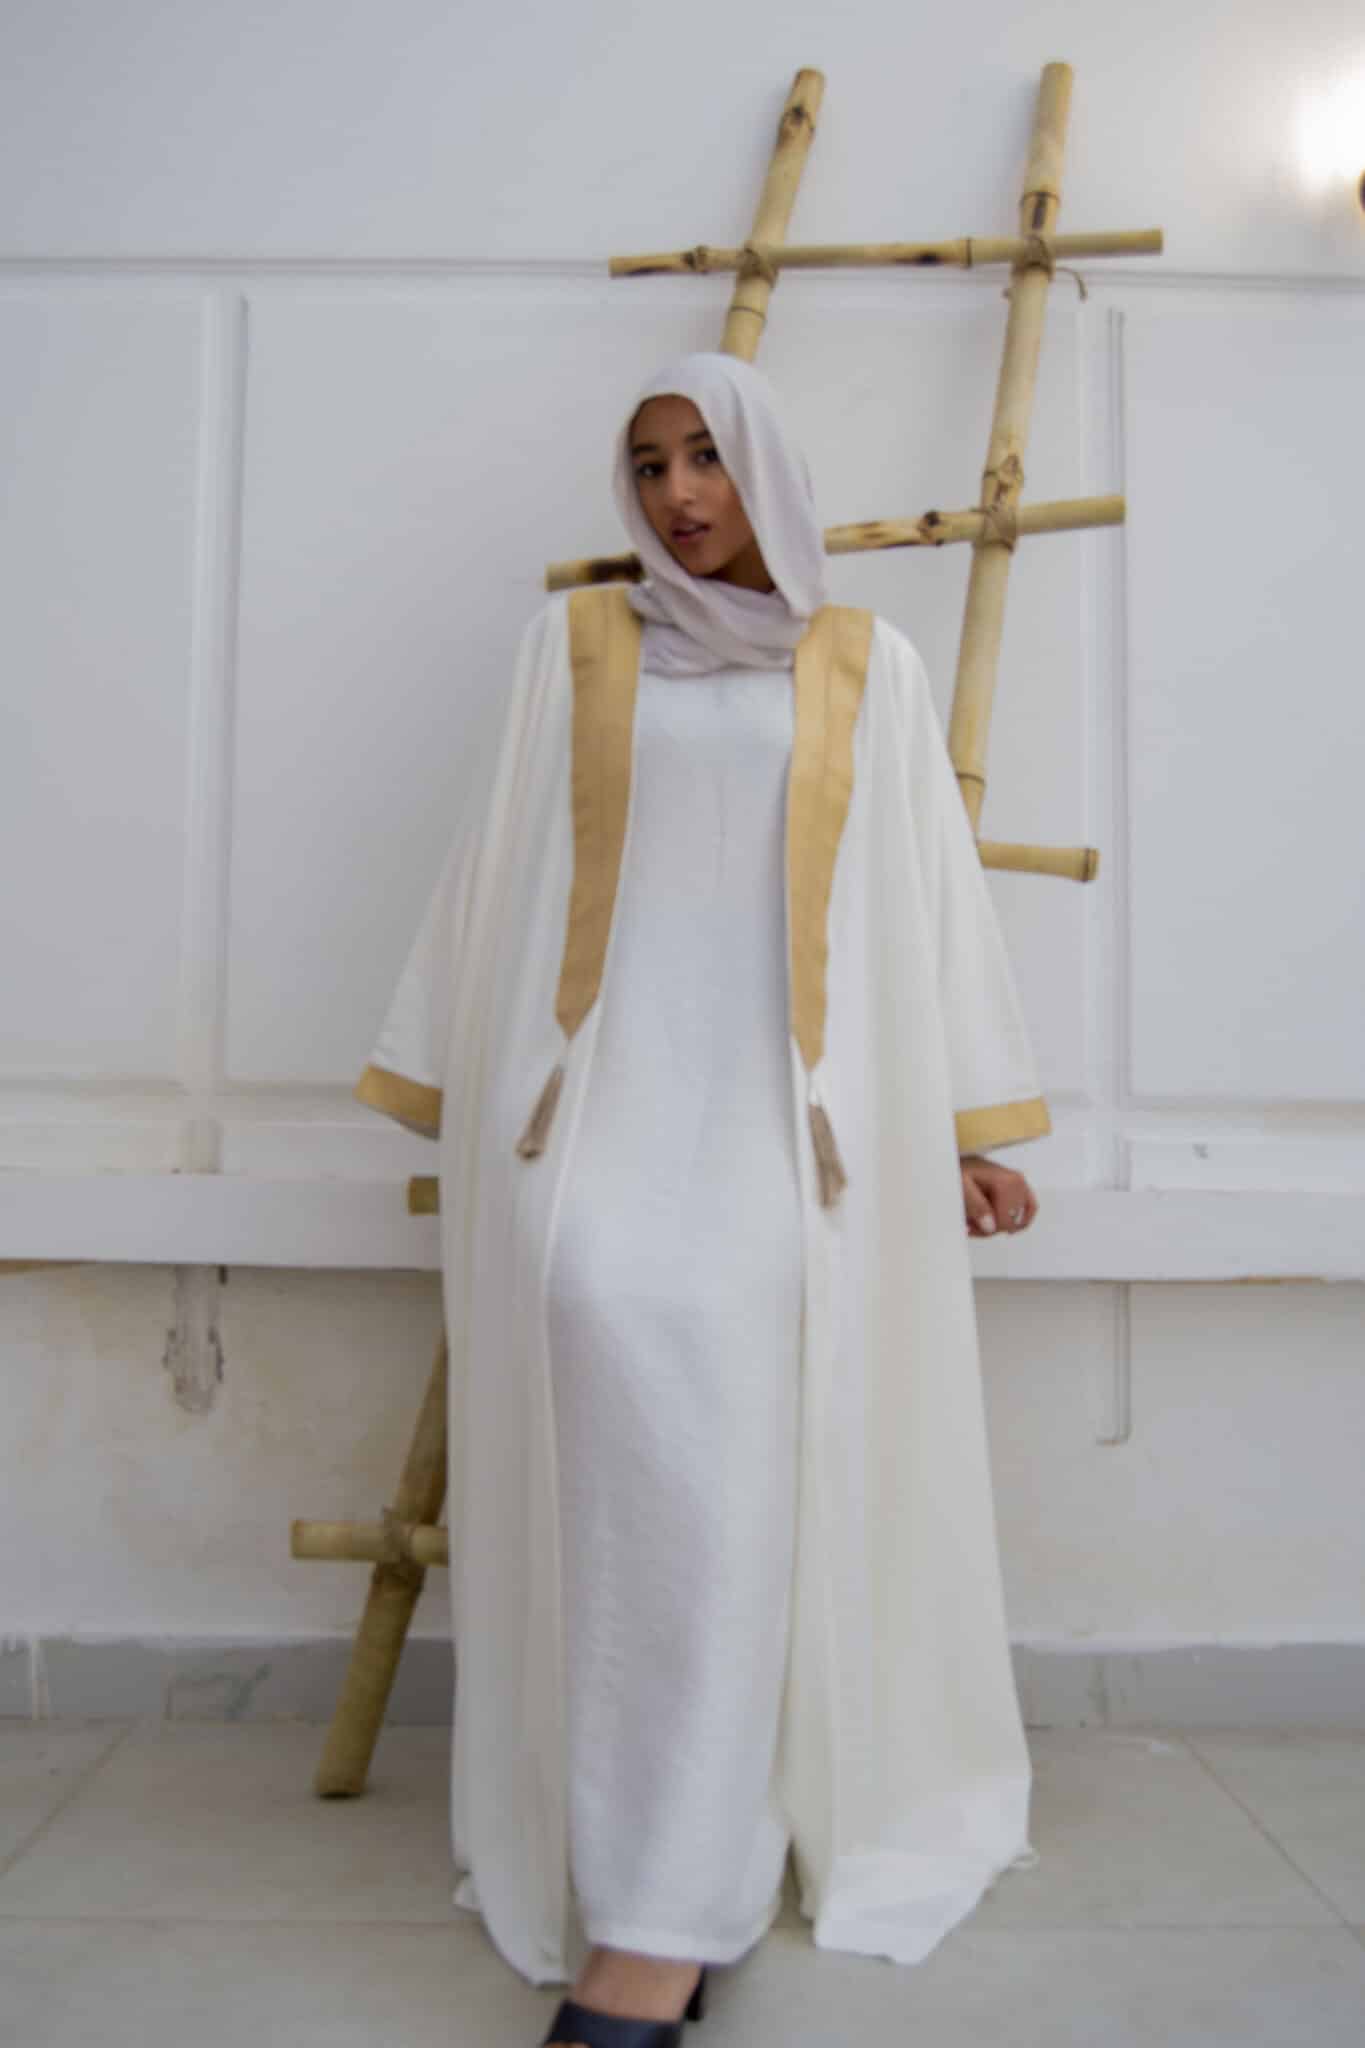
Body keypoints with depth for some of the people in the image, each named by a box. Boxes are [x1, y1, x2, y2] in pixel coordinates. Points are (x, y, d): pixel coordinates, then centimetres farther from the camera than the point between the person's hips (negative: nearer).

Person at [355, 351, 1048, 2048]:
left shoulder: (866, 668, 13)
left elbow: (926, 896, 11)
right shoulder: (572, 645, 14)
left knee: (726, 1487, -9)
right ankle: (673, 1875, 7)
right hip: (597, 1108, 0)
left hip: (774, 1120, 0)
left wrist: (970, 1124, 8)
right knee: (638, 1474, -10)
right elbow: (502, 872, 13)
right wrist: (471, 1099, 10)